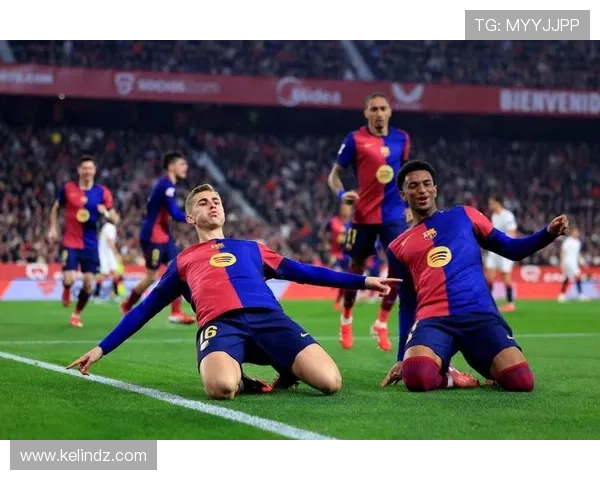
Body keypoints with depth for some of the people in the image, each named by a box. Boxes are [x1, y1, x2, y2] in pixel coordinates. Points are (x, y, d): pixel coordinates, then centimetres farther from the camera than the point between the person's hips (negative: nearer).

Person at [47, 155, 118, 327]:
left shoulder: (103, 192, -1)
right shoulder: (68, 188, -2)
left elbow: (114, 219, 0)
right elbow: (56, 208, 14)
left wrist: (106, 213, -21)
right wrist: (53, 228, 2)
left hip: (90, 244, 2)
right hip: (70, 242, -1)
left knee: (89, 283, -1)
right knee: (70, 279, -15)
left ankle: (77, 314, 22)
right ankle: (66, 290, 24)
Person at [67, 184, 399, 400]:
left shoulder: (252, 249, 33)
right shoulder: (182, 262, 30)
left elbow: (303, 272, 30)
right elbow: (145, 309, 32)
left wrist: (362, 281, 23)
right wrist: (102, 348, 26)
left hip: (268, 318, 2)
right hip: (220, 324, -2)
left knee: (330, 382, -23)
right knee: (221, 388, -39)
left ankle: (287, 373, 10)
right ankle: (239, 377, -2)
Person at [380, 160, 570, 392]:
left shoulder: (464, 215, 17)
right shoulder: (398, 248, 19)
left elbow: (511, 249, 16)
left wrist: (549, 233, -2)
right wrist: (401, 357, 17)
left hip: (481, 314, 0)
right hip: (433, 320, 0)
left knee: (521, 381, -22)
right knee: (416, 377, -34)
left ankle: (490, 369, 13)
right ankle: (446, 378, 2)